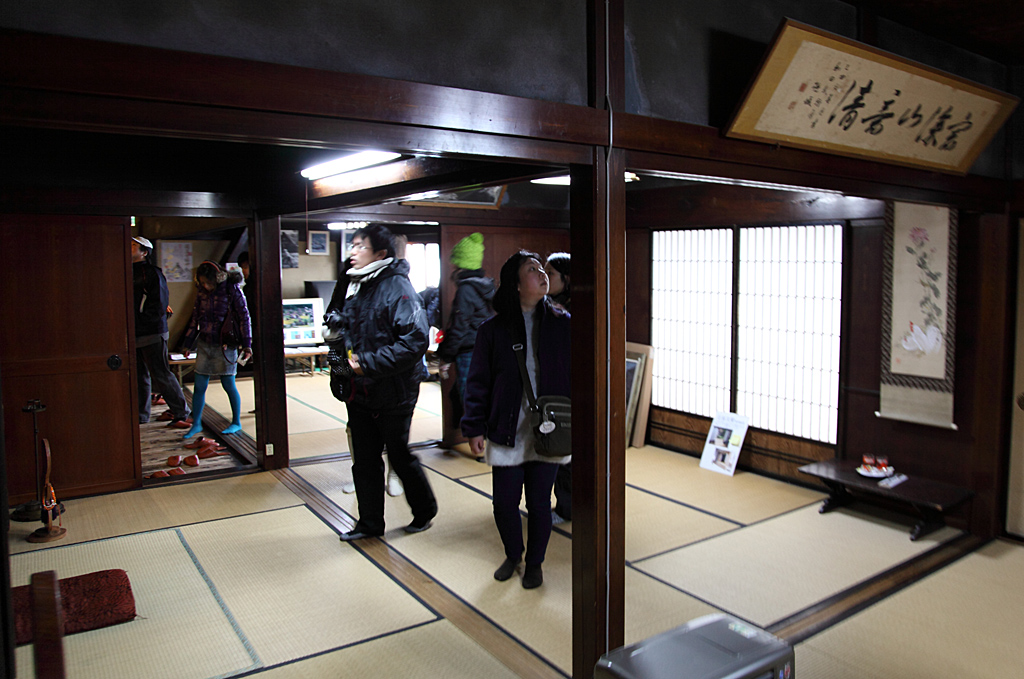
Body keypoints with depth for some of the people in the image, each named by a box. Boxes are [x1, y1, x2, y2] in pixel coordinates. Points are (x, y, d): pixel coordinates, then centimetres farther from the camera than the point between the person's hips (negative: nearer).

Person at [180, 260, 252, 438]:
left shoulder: (232, 290, -8)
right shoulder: (201, 291, 5)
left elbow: (244, 317, -6)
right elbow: (196, 317, 15)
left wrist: (246, 344, -9)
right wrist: (188, 344, 16)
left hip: (226, 345, -4)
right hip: (205, 344, 4)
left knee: (228, 384, 0)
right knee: (199, 386, 3)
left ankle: (236, 422, 16)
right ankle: (196, 423, 16)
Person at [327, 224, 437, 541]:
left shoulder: (397, 287, -16)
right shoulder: (354, 286, 10)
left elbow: (414, 341, -25)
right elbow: (338, 324, 25)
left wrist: (369, 363, -24)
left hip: (392, 392, -7)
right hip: (359, 392, 7)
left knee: (399, 455, 8)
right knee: (364, 460, 13)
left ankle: (425, 509, 31)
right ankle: (370, 522, 28)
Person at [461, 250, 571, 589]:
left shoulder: (562, 324, 1)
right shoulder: (493, 329, -1)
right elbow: (478, 381, 2)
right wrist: (475, 427, -1)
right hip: (506, 431, 0)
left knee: (539, 502, 9)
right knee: (504, 502, 8)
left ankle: (535, 562, 33)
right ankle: (513, 555, 36)